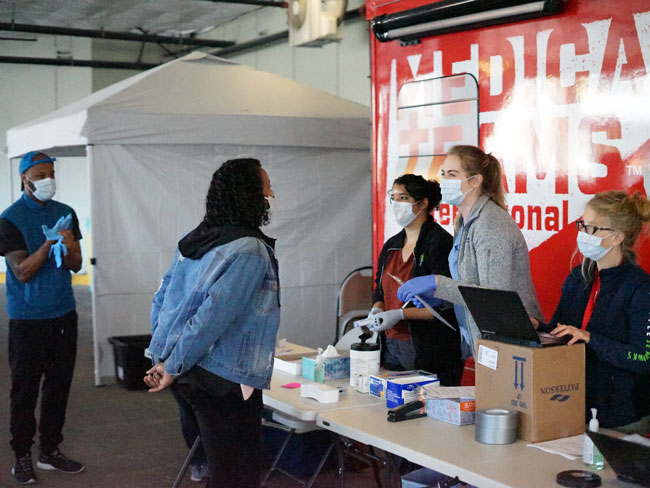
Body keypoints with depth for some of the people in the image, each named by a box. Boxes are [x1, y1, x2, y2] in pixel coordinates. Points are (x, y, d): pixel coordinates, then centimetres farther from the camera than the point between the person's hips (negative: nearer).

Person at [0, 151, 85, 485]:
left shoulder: (65, 213, 7)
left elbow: (76, 264, 6)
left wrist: (67, 247, -15)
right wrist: (49, 243, -22)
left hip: (64, 314, 5)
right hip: (28, 319, -5)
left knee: (59, 385, 10)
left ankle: (50, 451, 22)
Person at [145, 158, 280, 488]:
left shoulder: (193, 240, 8)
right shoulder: (250, 250, -17)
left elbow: (161, 300, 11)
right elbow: (214, 315, -23)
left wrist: (166, 358, 12)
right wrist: (173, 366, -14)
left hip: (192, 374, 8)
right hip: (225, 380, -8)